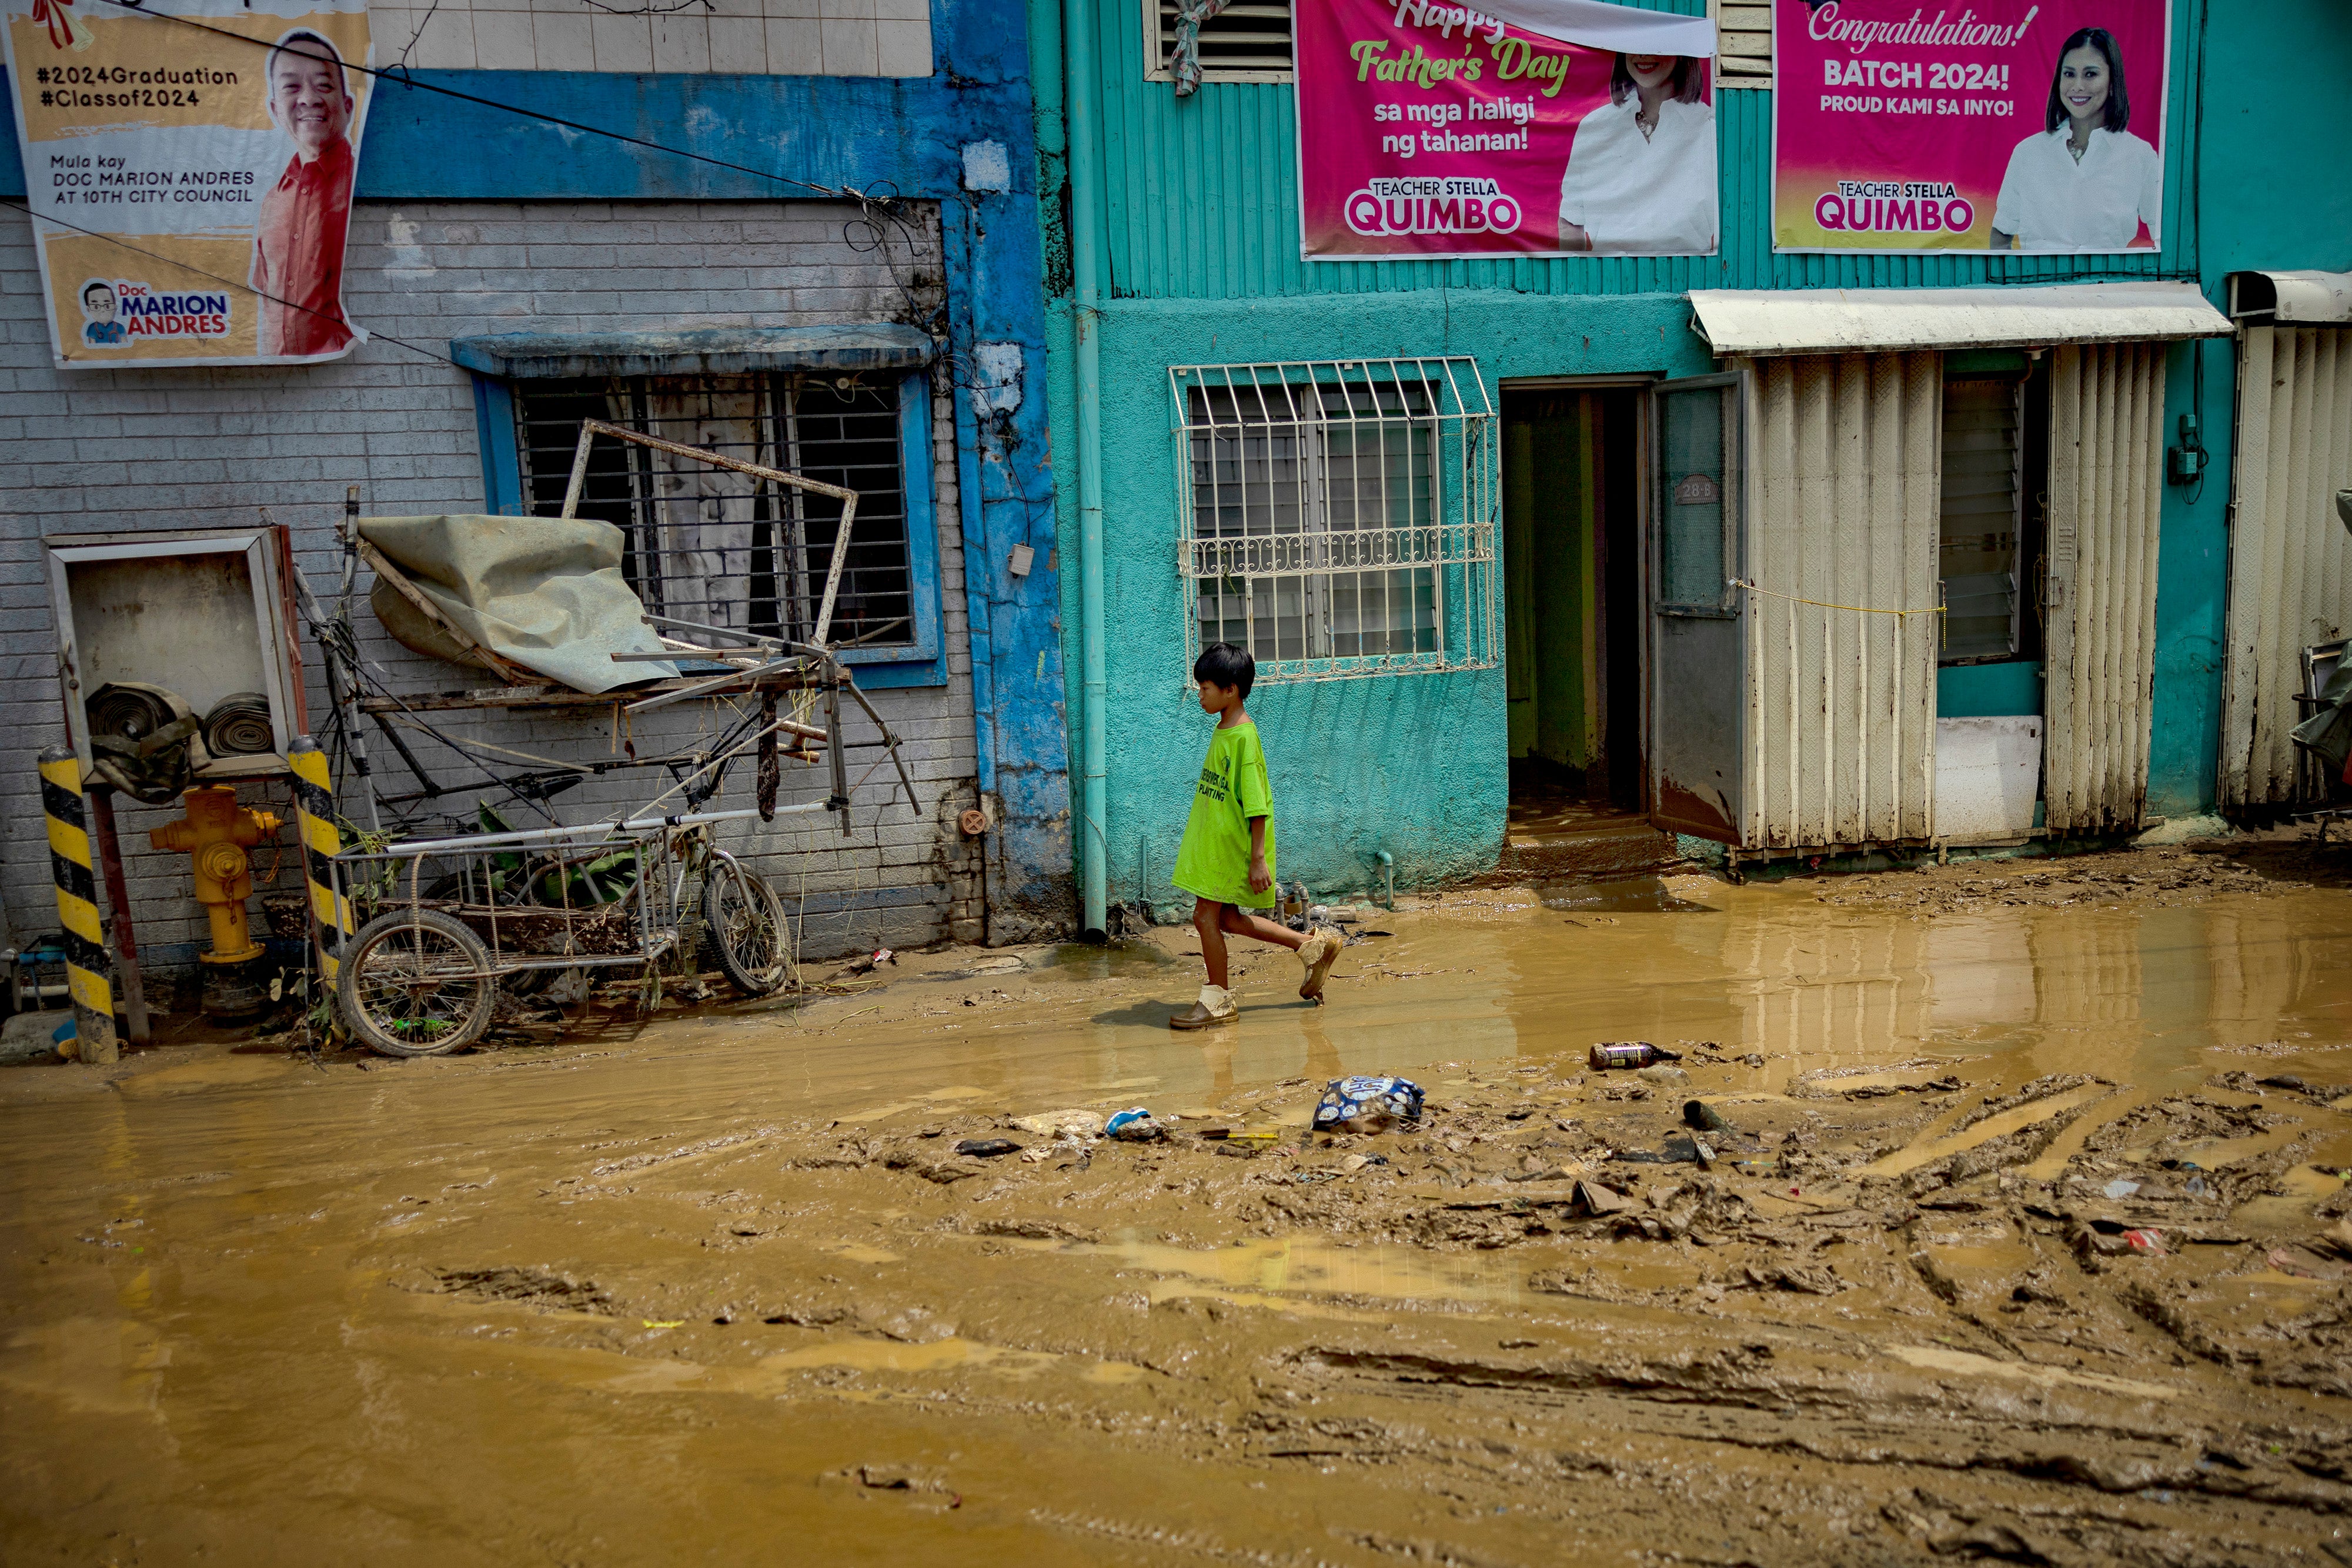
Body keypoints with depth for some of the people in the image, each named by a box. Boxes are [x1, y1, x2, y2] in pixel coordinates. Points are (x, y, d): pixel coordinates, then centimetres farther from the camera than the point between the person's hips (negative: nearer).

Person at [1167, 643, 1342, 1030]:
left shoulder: (1244, 737, -19)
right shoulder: (1222, 730, 8)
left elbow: (1257, 804, -21)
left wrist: (1259, 858, -21)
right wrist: (1197, 830, 24)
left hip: (1232, 845, -10)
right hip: (1213, 840, 10)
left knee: (1206, 915, -3)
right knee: (1226, 917, 13)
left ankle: (1218, 1000, 13)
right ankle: (1313, 944, 23)